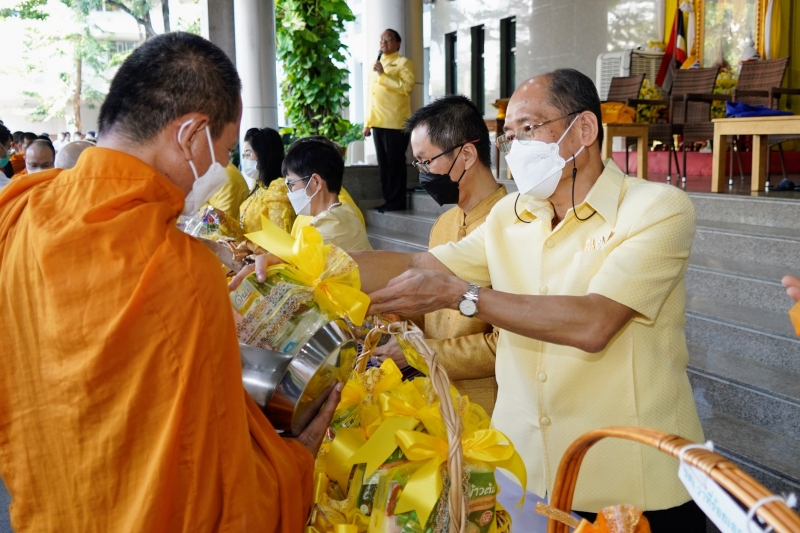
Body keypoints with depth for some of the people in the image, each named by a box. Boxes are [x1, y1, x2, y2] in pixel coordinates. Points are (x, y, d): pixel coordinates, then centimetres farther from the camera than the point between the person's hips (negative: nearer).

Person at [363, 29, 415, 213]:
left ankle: (397, 202, 0)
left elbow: (406, 86, -17)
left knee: (395, 163, -5)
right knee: (383, 163, 8)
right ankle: (388, 200, 14)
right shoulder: (376, 65, 22)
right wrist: (368, 122, 16)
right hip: (378, 123, 7)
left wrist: (383, 75, -17)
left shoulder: (403, 63, -1)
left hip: (395, 123, -7)